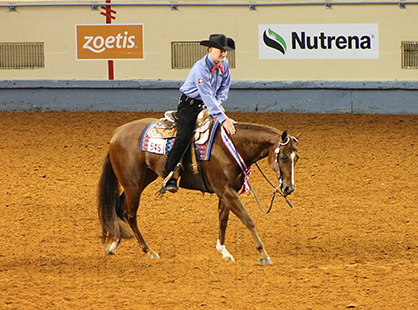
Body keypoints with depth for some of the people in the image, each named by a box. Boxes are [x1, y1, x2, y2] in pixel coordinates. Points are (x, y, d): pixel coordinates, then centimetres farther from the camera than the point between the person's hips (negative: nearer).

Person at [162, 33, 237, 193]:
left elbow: (224, 86, 13)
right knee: (184, 137, -23)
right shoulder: (201, 68, -26)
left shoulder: (224, 64, -2)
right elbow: (207, 96, -34)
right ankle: (169, 177, -23)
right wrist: (223, 119, -40)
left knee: (226, 130, -2)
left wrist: (218, 103, -7)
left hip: (208, 105, 8)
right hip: (190, 104, -8)